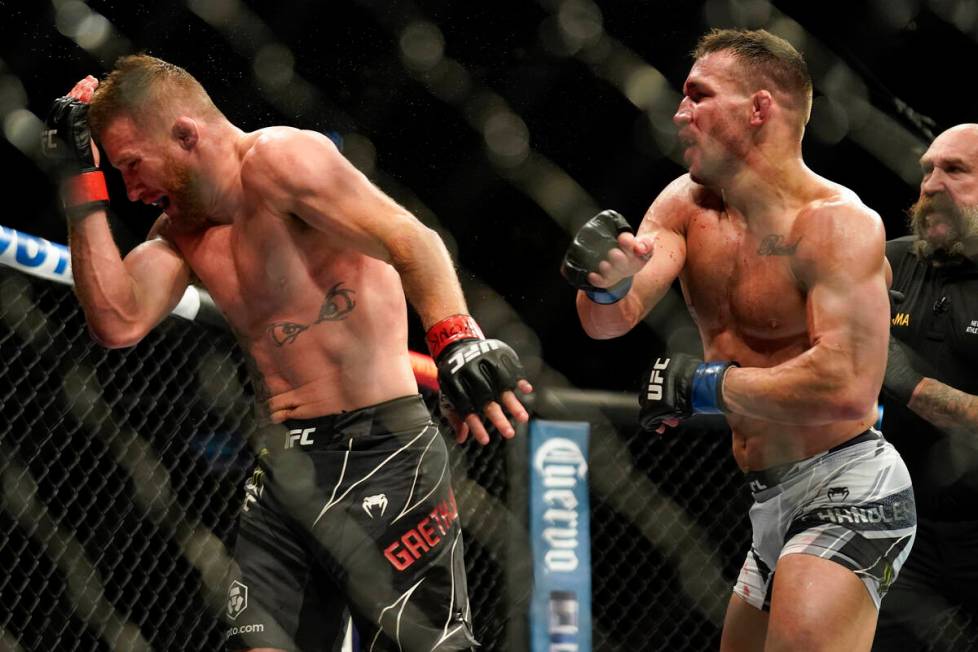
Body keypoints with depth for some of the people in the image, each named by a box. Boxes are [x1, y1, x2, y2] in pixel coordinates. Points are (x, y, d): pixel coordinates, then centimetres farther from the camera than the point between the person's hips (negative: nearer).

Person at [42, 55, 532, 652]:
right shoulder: (181, 226, 15)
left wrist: (457, 339, -40)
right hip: (284, 463, 8)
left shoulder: (278, 160, -10)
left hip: (379, 452, -8)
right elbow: (120, 323, 1)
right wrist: (83, 179, 1)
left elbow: (413, 240, -22)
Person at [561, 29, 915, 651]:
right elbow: (612, 320, -5)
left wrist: (705, 384, -20)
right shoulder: (688, 203, 5)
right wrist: (606, 285, -29)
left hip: (846, 490, -9)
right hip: (773, 504, 9)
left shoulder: (836, 222, -19)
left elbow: (847, 387, -30)